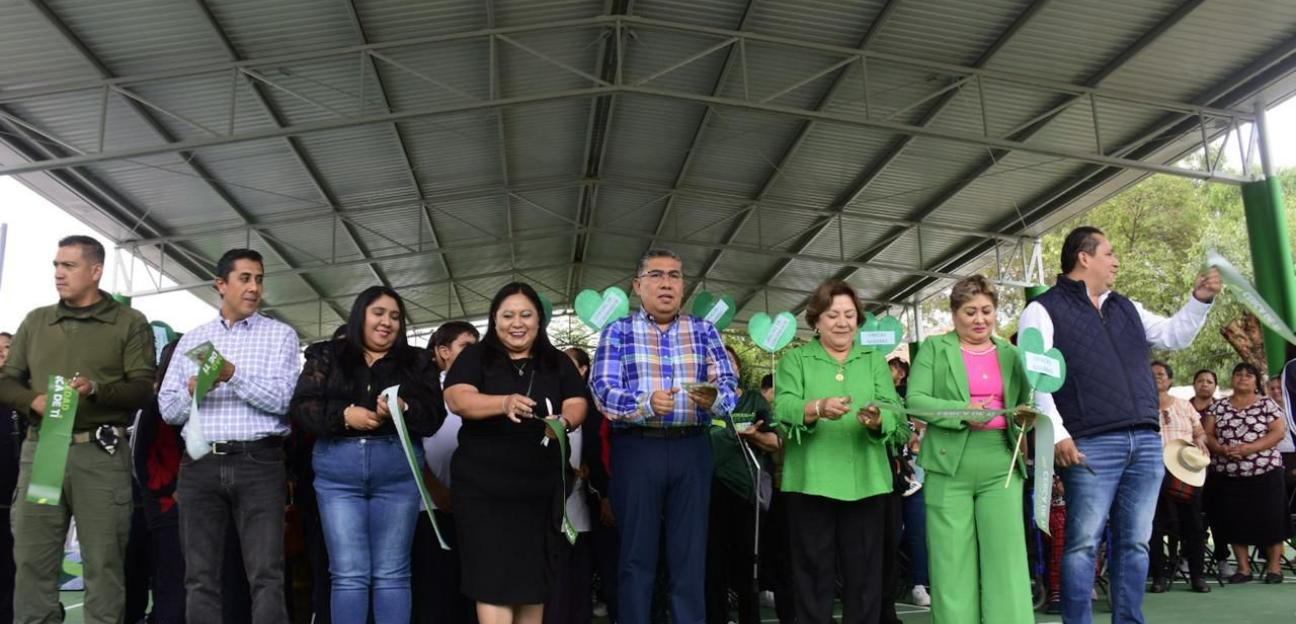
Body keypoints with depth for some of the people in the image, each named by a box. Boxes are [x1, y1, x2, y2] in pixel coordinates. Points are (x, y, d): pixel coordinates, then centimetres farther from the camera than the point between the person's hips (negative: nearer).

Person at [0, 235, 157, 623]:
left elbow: (144, 388, -4)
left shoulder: (130, 323, 5)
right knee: (32, 561, 3)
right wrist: (33, 400, -7)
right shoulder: (36, 321, 17)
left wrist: (96, 390, -21)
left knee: (103, 563, 0)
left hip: (100, 454, -3)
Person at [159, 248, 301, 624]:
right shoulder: (192, 339, 16)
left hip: (259, 464, -3)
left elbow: (280, 398, -7)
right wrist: (192, 391, -9)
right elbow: (168, 409, 12)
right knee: (201, 577, 5)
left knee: (266, 575, -6)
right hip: (200, 465, 3)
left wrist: (234, 374, -21)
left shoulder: (280, 335, 6)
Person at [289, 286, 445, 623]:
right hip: (338, 472, 0)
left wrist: (403, 410, -18)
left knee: (392, 574, 3)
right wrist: (344, 415, -15)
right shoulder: (327, 357, 12)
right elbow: (301, 408, 1)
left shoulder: (417, 361, 13)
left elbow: (434, 415, 3)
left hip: (398, 472, 0)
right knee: (348, 574, 0)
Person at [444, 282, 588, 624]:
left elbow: (577, 404, 2)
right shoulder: (475, 357, 3)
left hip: (543, 487, 3)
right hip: (484, 487, -3)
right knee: (493, 577, -7)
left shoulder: (558, 363, 12)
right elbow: (456, 399, -13)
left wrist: (564, 421, -22)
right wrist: (504, 403, -31)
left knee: (536, 574, 10)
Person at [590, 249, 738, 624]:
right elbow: (602, 391, -7)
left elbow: (730, 386, 1)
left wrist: (713, 398, -22)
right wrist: (646, 403, -24)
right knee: (637, 552, 6)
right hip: (636, 449, -1)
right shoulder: (618, 332, 5)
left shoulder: (704, 331, 11)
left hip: (692, 449, 2)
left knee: (690, 552, 6)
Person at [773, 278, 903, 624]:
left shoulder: (875, 359, 14)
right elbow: (783, 408, -9)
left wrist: (876, 419, -23)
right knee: (814, 572, 4)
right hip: (811, 481, -2)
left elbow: (893, 413, 0)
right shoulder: (795, 359, 7)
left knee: (864, 572, 6)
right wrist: (818, 408, -29)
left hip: (866, 481, 2)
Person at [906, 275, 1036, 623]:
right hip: (949, 468, -2)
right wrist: (962, 410, -17)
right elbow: (915, 400, -5)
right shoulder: (934, 348, 5)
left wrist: (1025, 416, -6)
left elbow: (1023, 406, 17)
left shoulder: (1010, 354, 15)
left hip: (1001, 467, 2)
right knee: (953, 563, 2)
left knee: (1006, 559, -2)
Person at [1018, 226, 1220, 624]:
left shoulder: (1125, 308, 22)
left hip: (1146, 443, 7)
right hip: (1091, 445, -6)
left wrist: (1200, 300, 15)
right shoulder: (1044, 310, 1)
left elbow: (1175, 335, 31)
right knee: (1084, 543, -5)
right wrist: (1056, 434, -18)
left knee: (1135, 543, 9)